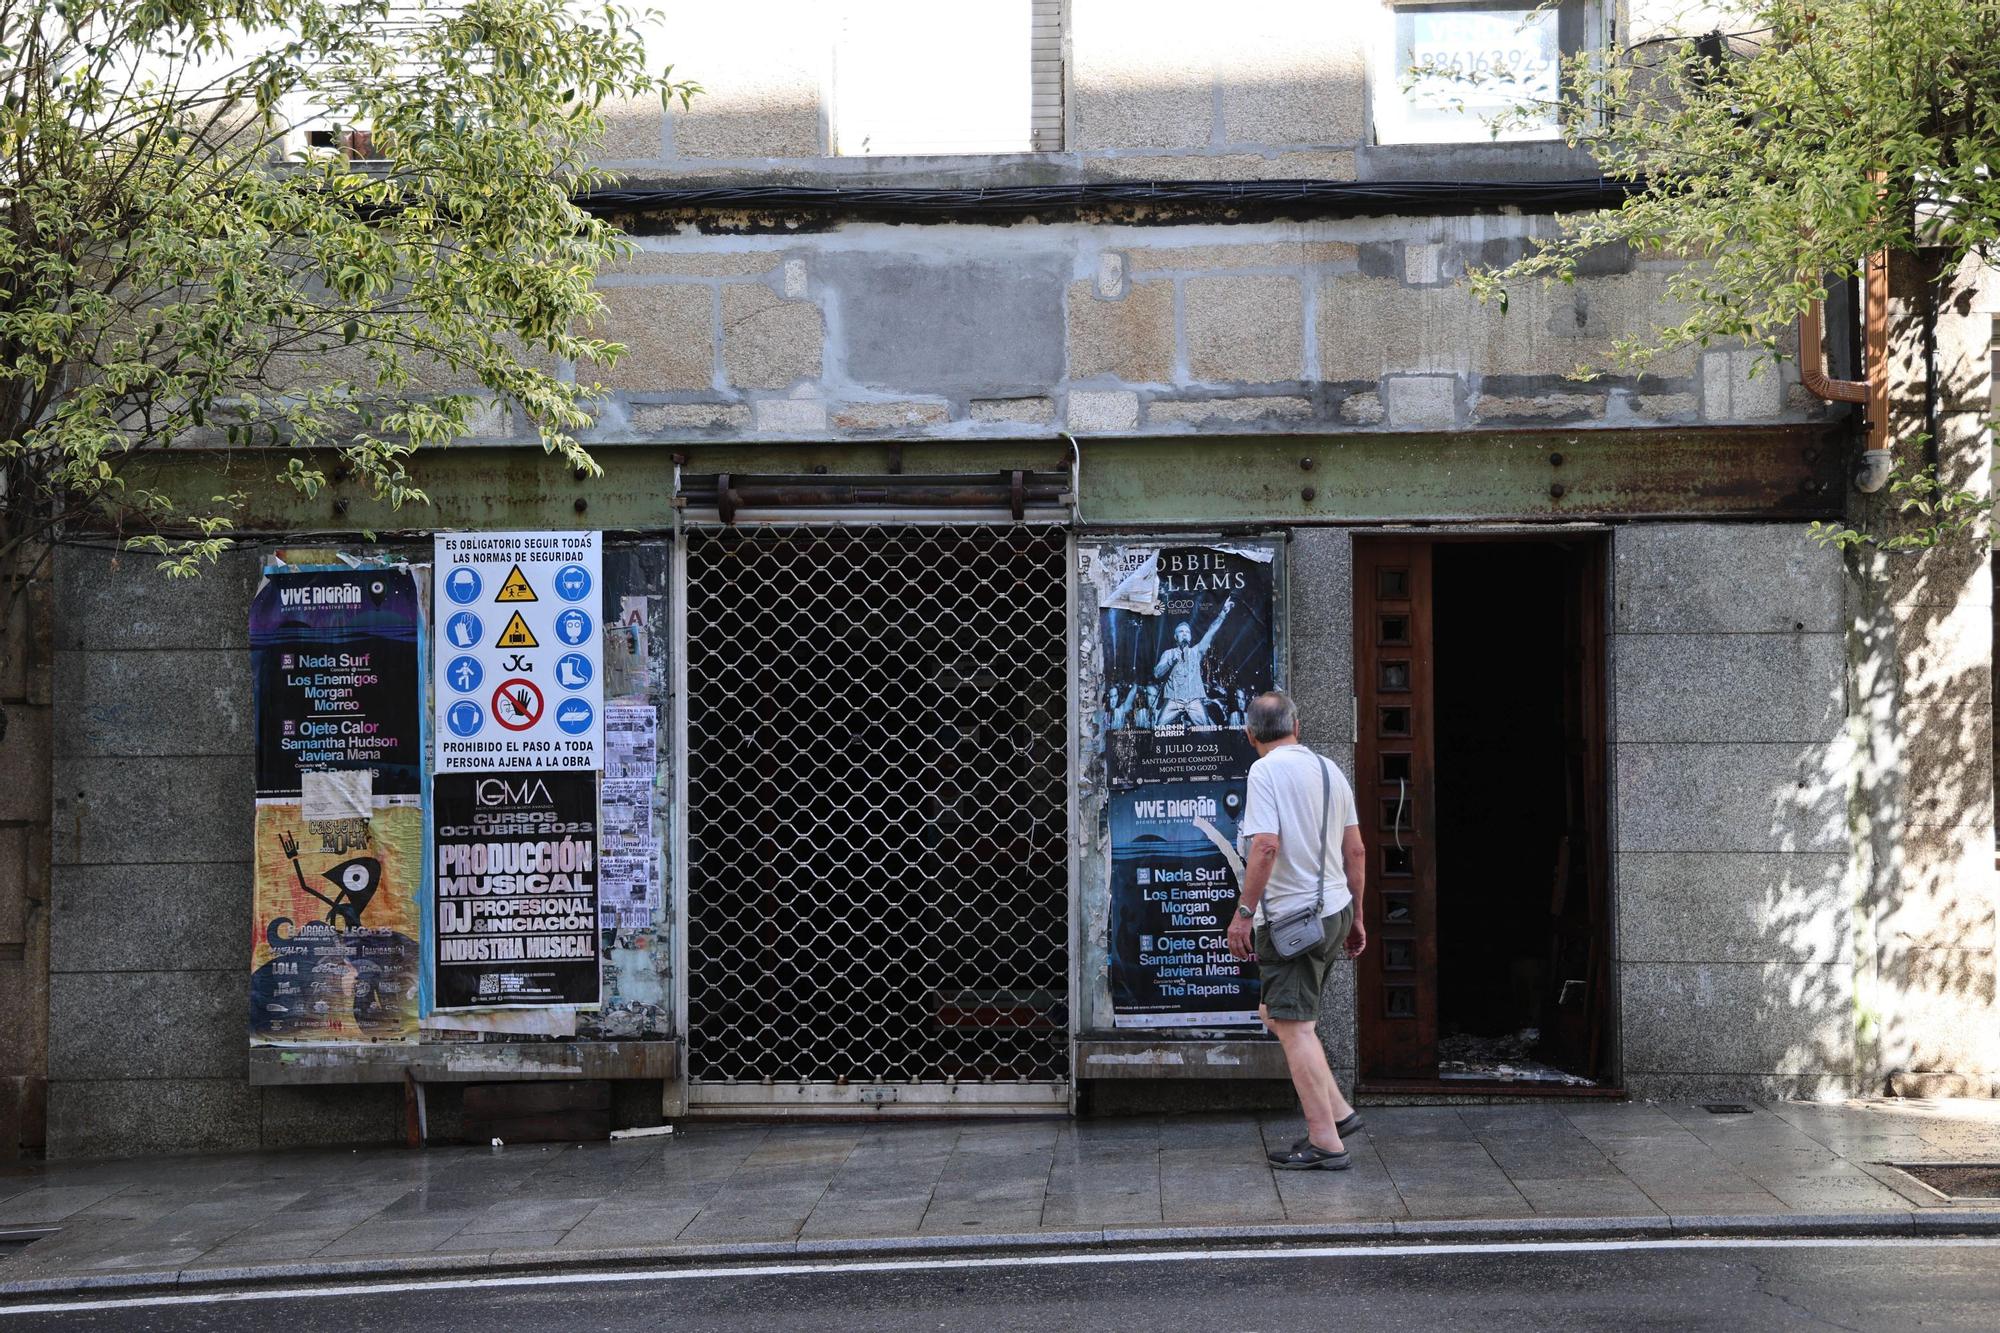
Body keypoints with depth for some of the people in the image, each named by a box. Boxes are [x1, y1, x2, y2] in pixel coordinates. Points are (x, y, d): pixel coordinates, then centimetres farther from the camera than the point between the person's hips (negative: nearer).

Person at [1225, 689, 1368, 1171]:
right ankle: (1337, 1111, 18)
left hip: (1291, 917, -8)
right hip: (1334, 911, 8)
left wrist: (1243, 913, -17)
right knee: (1276, 1014, 20)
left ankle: (1325, 1141, -4)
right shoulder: (1330, 770, 12)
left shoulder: (1267, 771, -11)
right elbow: (1356, 851, 14)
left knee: (1293, 1027, -4)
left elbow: (1266, 846, -21)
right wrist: (1356, 917, 21)